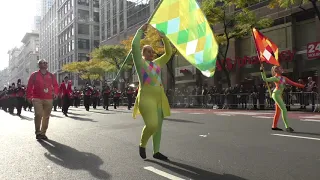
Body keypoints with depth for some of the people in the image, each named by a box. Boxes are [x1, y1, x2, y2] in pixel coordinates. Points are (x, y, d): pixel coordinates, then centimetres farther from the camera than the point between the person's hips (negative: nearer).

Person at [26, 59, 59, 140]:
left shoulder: (51, 76, 13)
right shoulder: (34, 75, 6)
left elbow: (56, 85, 17)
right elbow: (29, 86, 4)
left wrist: (55, 93, 1)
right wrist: (29, 96, -3)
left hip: (48, 99, 3)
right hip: (37, 99, -3)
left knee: (46, 116, 4)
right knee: (38, 115, -16)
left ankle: (43, 133, 15)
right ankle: (38, 132, -2)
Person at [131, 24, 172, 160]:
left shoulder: (157, 63, 21)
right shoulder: (140, 63, 5)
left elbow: (169, 52, 21)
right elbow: (135, 45, -6)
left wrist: (164, 37, 13)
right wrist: (141, 30, 2)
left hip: (159, 97, 7)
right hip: (146, 97, -6)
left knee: (158, 126, 8)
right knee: (151, 125, -19)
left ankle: (156, 152, 20)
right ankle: (142, 145, 10)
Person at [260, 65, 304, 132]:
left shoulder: (284, 78, 17)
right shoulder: (275, 78, -4)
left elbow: (292, 83, 18)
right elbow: (265, 79, -12)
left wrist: (301, 86, 15)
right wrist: (262, 71, -20)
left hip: (279, 95, 9)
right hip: (276, 94, -9)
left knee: (278, 111, 12)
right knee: (284, 109, -15)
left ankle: (274, 126, 21)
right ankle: (287, 127, -17)